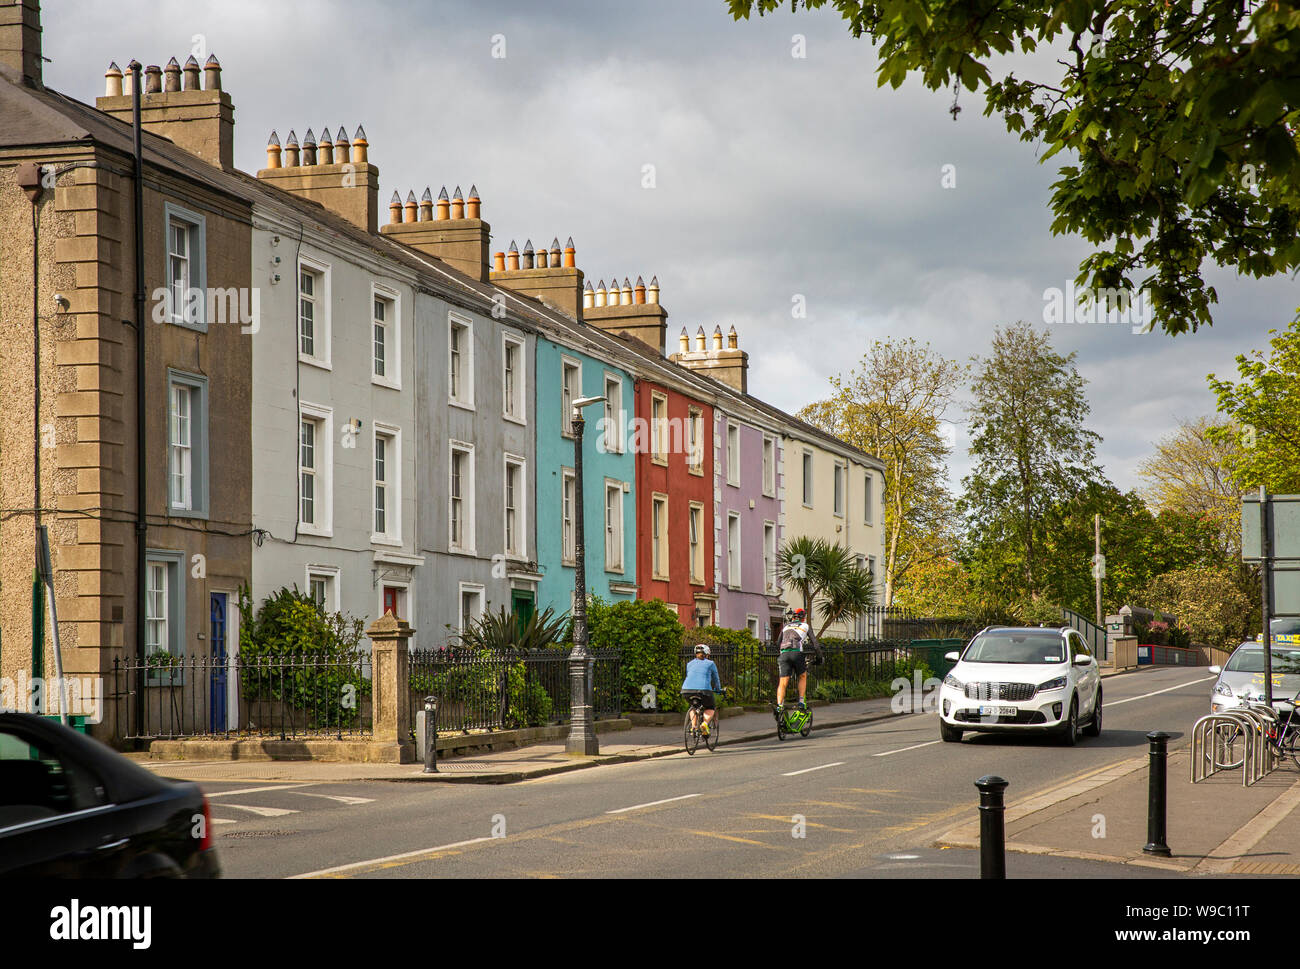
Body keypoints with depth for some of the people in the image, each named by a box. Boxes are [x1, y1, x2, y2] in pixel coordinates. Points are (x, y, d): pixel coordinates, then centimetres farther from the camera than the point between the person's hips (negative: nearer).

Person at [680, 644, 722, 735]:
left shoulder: (690, 664, 24)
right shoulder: (710, 664, 15)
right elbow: (716, 679, 26)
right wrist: (718, 690, 45)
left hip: (687, 690, 3)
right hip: (703, 690, -3)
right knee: (710, 708, 24)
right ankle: (705, 724, -5)